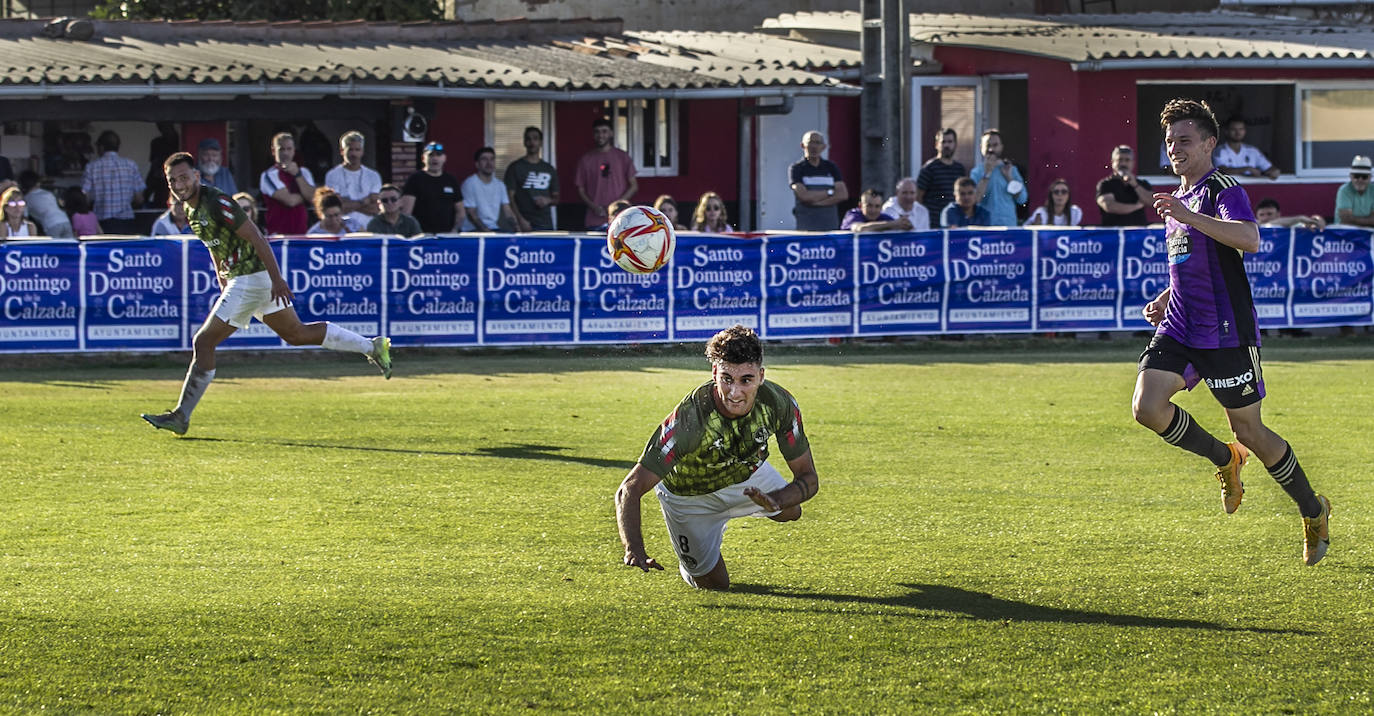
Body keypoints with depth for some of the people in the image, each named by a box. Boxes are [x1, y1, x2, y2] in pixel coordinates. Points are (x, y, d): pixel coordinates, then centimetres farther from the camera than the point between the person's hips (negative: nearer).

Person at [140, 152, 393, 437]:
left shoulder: (217, 203, -20)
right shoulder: (193, 208, 9)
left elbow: (256, 238, -21)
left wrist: (277, 279, -23)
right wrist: (223, 290, 23)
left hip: (253, 279, -10)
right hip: (238, 280, 10)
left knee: (204, 342, -10)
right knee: (297, 333, 19)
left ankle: (180, 417, -4)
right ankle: (372, 347, 27)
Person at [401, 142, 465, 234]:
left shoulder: (451, 181, 16)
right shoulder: (415, 179, 3)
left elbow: (460, 212, 19)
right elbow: (406, 211, -6)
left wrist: (455, 229, 2)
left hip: (447, 234, 4)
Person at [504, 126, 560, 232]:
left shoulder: (549, 169, 17)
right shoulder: (515, 167, 5)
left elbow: (556, 198, 22)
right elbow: (510, 197, -1)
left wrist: (548, 201, -2)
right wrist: (520, 219, -14)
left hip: (546, 226, 4)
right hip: (525, 225, -4)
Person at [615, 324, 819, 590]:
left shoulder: (779, 403, -31)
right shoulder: (689, 419, -44)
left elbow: (808, 478, -20)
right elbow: (629, 490, -44)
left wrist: (775, 501, -43)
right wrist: (634, 550, -61)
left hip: (747, 473, 4)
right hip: (689, 495, -4)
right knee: (714, 585, 2)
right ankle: (688, 567, 39)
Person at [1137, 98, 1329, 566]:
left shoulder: (1223, 190, -11)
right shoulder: (1179, 198, 16)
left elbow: (1249, 240, -32)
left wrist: (1189, 216, -38)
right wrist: (1165, 300, 16)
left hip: (1226, 331, -7)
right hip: (1180, 329, 7)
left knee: (1249, 431, 1)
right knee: (1147, 407, -13)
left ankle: (1313, 512, 22)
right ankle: (1223, 460, 12)